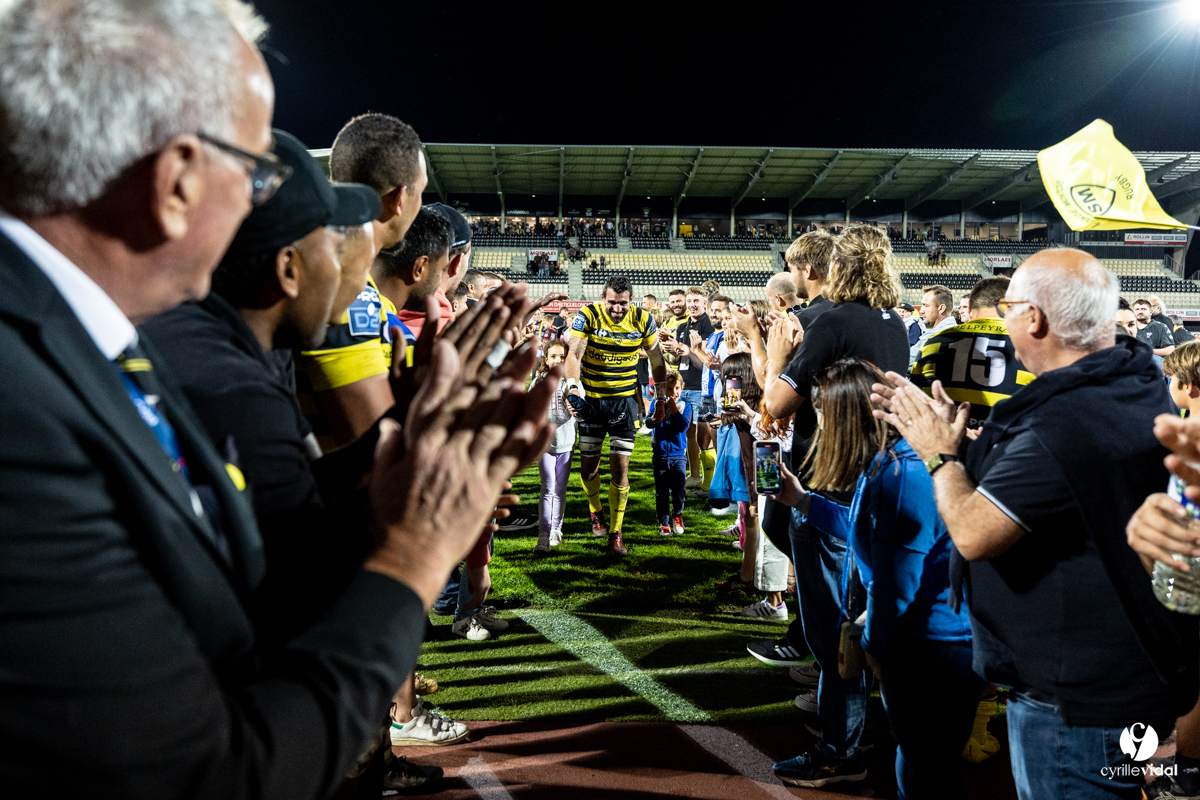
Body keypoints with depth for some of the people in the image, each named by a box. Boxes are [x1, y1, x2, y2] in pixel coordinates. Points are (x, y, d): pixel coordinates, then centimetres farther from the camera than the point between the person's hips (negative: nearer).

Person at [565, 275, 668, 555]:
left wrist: (661, 398, 7)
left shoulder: (642, 320, -4)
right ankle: (595, 511, 39)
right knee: (588, 466, 7)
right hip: (590, 400, 0)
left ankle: (615, 533, 8)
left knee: (620, 466, -4)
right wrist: (572, 384, -38)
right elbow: (574, 354, -20)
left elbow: (657, 359, 7)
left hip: (624, 400, 0)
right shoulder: (588, 316, -11)